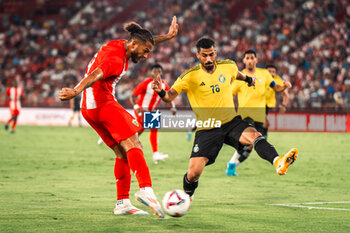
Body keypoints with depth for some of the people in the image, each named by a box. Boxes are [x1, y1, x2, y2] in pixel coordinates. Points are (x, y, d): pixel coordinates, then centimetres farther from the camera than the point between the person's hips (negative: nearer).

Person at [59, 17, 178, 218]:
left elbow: (147, 41, 32)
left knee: (123, 153, 9)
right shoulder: (116, 60, -18)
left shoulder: (121, 45, 12)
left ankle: (122, 203, 6)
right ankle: (146, 189, -35)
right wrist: (76, 91, -49)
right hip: (104, 104, -10)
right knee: (133, 146, -18)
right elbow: (95, 76, -35)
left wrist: (167, 36, 31)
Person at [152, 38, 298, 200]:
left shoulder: (228, 66, 1)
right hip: (206, 130, -2)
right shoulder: (190, 76, -9)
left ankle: (277, 162, -56)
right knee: (193, 174, -9)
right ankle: (186, 197, 24)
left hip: (231, 122, 2)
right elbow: (170, 96, -12)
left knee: (255, 136, -31)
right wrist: (161, 92, -33)